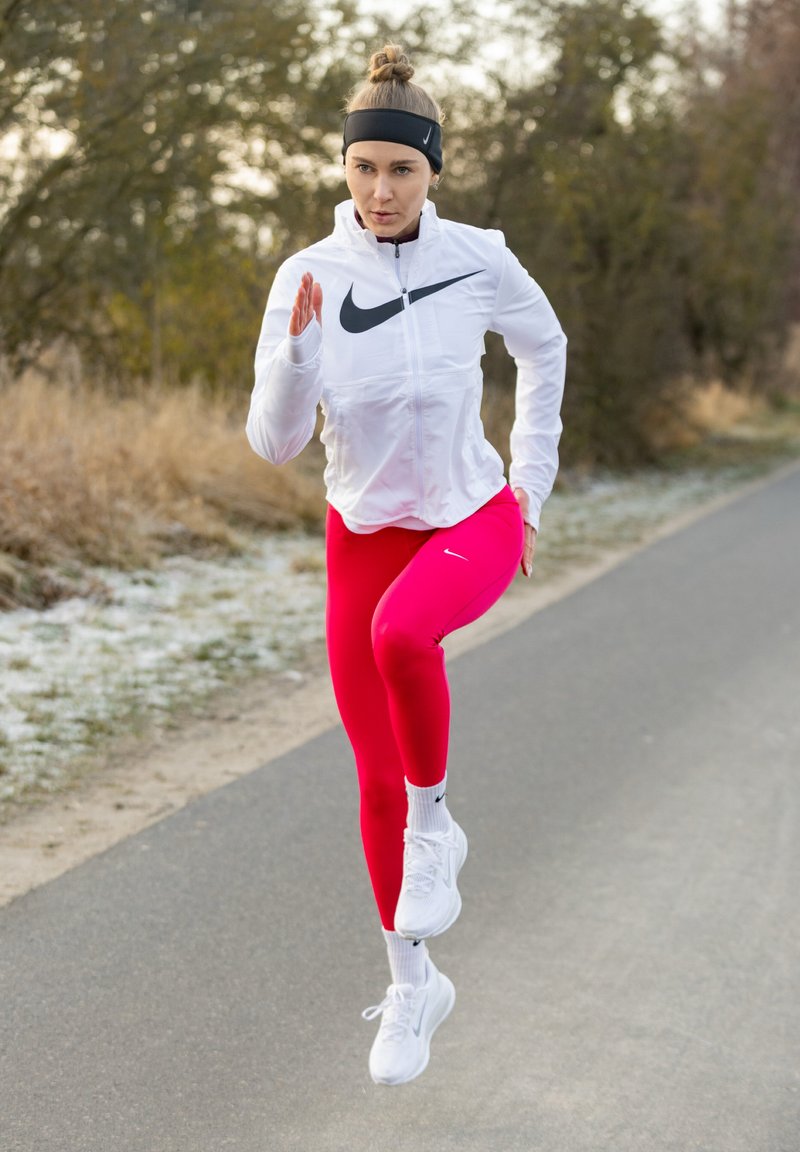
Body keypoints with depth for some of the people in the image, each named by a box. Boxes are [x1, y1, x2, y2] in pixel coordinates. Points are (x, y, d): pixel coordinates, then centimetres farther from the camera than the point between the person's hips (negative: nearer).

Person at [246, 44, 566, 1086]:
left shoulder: (479, 261, -13)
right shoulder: (307, 278, -12)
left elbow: (544, 347, 8)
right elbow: (275, 442, -14)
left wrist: (532, 485, 9)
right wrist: (297, 347, -32)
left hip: (475, 522, -2)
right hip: (364, 535, 2)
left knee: (402, 631, -38)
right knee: (376, 782, 6)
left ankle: (433, 827, -10)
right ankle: (414, 988, 26)